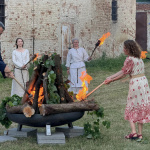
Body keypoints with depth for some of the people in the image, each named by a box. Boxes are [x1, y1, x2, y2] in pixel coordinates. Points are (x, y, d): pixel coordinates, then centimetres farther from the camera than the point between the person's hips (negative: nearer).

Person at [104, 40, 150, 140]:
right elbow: (123, 71, 15)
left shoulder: (130, 59, -13)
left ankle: (134, 132, -4)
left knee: (131, 108, 4)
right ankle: (140, 134, 10)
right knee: (141, 108, 9)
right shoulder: (138, 58, 15)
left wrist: (111, 80, 1)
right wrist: (110, 77, 14)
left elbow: (123, 74, -9)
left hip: (135, 83, -8)